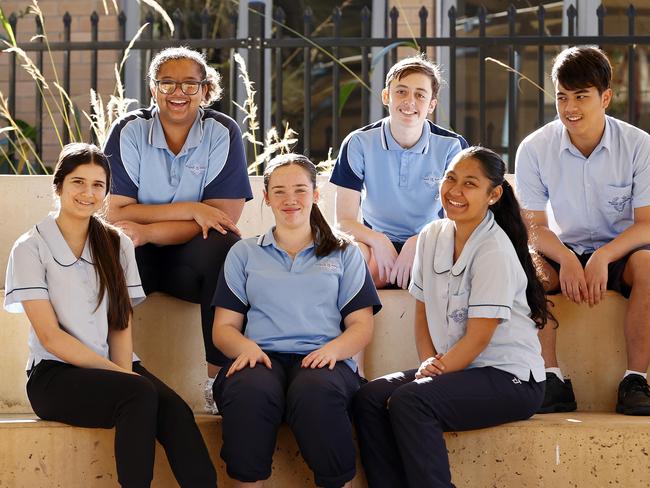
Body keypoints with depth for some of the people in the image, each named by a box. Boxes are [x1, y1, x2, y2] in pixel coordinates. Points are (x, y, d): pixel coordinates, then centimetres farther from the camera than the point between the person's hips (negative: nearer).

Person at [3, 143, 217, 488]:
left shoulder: (117, 245, 15)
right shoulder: (31, 248, 1)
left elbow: (121, 324, 9)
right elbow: (50, 335, -7)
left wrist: (125, 372, -12)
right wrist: (118, 374, -14)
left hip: (115, 370, 4)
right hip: (56, 375, -4)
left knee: (174, 409, -30)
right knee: (141, 395, -34)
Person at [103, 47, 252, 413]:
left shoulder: (223, 133, -5)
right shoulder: (129, 131, -3)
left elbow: (223, 218, -14)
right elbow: (115, 212, -10)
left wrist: (147, 232, -24)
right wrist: (189, 210, -19)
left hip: (190, 260, 0)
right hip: (137, 260, 0)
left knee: (228, 247, -32)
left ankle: (221, 376, -25)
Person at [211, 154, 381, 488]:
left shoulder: (344, 254, 22)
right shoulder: (244, 253, 23)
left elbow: (361, 325, 14)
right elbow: (223, 327, 17)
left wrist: (333, 348, -10)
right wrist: (246, 346, -8)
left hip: (320, 362, 0)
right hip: (262, 359, 1)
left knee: (316, 389, -39)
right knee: (250, 389, -38)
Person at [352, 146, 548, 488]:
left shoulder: (494, 250, -14)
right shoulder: (432, 236, 8)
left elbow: (478, 337, -15)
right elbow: (423, 312, 13)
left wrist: (437, 369, -14)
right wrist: (429, 363, -3)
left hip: (510, 377, -7)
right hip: (455, 369, 7)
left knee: (408, 401, -29)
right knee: (369, 398, -14)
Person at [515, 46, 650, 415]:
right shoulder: (535, 149, -7)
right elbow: (535, 226, -6)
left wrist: (603, 257, -32)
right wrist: (567, 260, -28)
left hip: (620, 251, -1)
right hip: (566, 250, 1)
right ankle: (553, 381, -25)